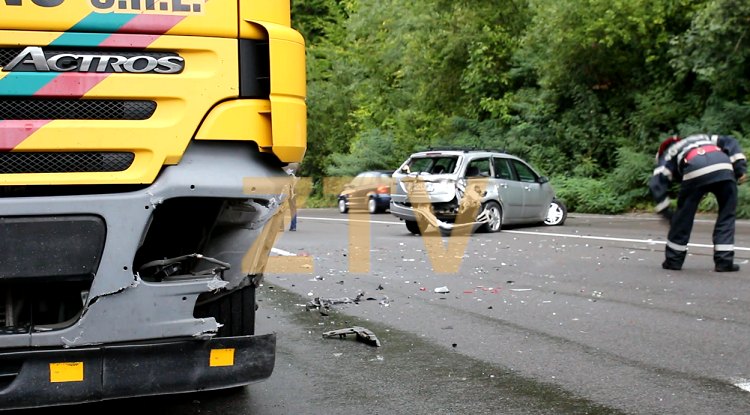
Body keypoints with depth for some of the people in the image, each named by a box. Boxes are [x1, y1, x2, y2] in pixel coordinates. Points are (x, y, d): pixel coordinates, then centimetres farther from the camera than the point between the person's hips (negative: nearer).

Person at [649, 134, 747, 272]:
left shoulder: (669, 153, 32)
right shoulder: (704, 138, 43)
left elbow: (656, 183, 15)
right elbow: (730, 142, 26)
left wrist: (666, 212, 19)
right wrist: (740, 169, 18)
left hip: (695, 173, -2)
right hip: (724, 168, 2)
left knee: (683, 216, 14)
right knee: (727, 213, 16)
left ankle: (673, 260, 23)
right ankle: (724, 261, 14)